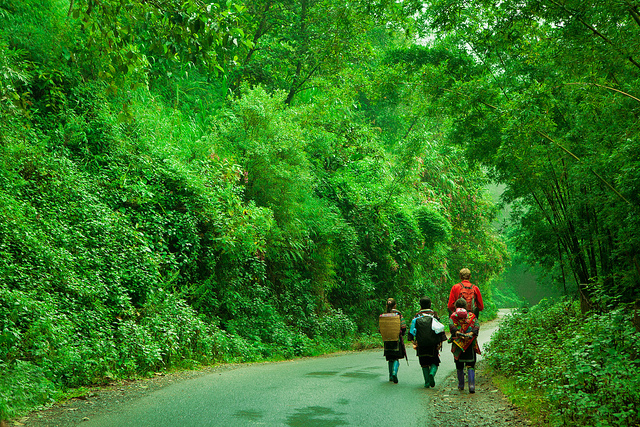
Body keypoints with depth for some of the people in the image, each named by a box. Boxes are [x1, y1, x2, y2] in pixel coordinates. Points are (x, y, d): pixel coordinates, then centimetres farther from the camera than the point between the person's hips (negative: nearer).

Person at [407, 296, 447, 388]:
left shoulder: (417, 316, 5)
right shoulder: (434, 315, 3)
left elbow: (412, 330, 1)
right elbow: (440, 328, -2)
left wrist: (413, 342, 2)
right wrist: (440, 342, -1)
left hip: (421, 345, 1)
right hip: (433, 344, -1)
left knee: (424, 364, 12)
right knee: (434, 362, 12)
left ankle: (427, 382, 7)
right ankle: (432, 373, -17)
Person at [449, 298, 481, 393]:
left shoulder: (453, 316, 10)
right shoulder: (472, 315, 12)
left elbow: (451, 325, -10)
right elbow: (477, 325, -5)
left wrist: (458, 334, -22)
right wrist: (471, 334, -18)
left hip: (457, 344, 0)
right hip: (470, 344, 0)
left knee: (459, 366, 13)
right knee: (470, 365, 0)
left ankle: (461, 385, 24)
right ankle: (472, 384, -15)